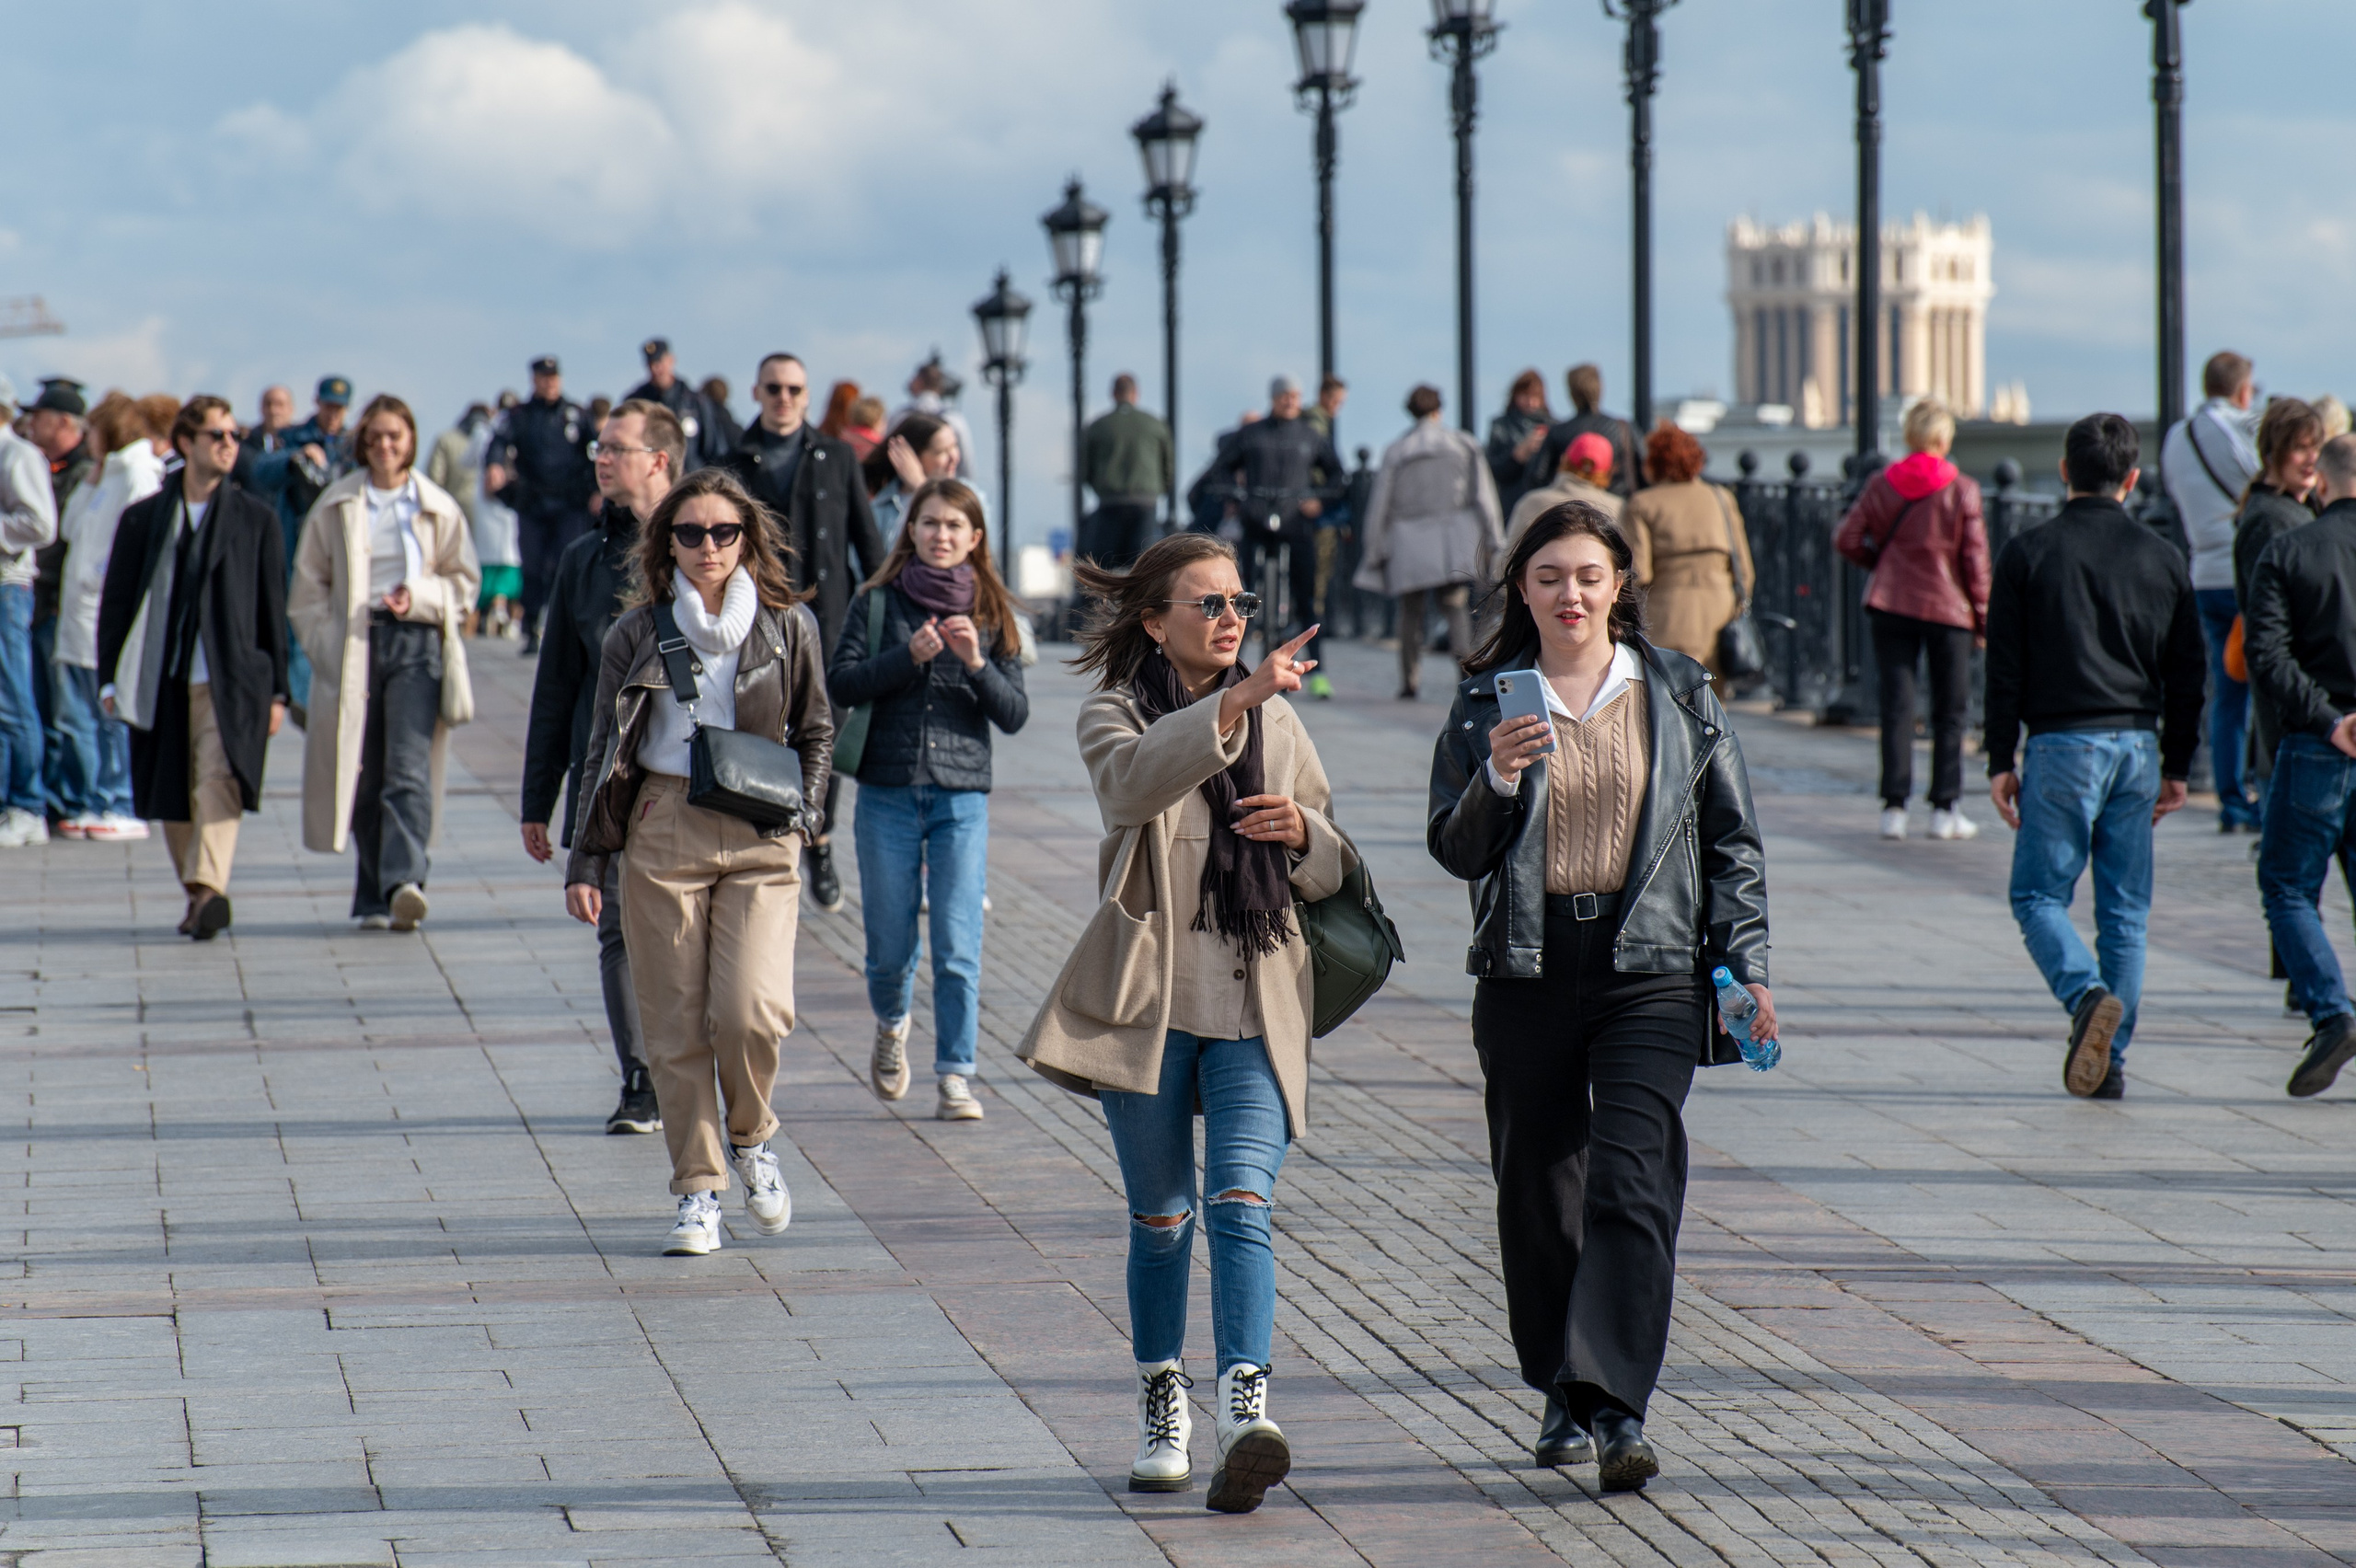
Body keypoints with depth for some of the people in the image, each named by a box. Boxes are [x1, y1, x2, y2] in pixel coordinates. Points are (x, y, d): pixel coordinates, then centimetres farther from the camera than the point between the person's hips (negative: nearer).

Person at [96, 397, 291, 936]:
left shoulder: (256, 518, 8)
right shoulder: (143, 519, 9)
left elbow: (273, 608, 9)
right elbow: (116, 602, 11)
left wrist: (277, 690, 6)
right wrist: (110, 679, 4)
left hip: (231, 682, -2)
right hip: (163, 684, 2)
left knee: (219, 781, -21)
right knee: (173, 800, 7)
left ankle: (209, 889, -31)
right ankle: (201, 897, 22)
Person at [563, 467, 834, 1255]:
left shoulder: (787, 625, 5)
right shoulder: (638, 632, 5)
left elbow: (816, 732, 17)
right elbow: (607, 749, 9)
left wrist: (800, 812, 4)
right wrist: (585, 860, 5)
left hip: (759, 837, -1)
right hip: (662, 831, 1)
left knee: (752, 1011, -15)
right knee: (675, 1025, -1)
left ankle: (750, 1137, 14)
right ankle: (698, 1190, 9)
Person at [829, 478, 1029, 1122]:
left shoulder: (991, 614, 6)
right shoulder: (879, 602, 3)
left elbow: (1015, 714, 2)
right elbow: (840, 683, -5)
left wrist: (975, 662, -14)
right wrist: (908, 656, -17)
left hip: (962, 800, 0)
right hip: (888, 794, 0)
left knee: (959, 949, -8)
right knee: (890, 947, 7)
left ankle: (954, 1077, -1)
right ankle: (892, 1027, 38)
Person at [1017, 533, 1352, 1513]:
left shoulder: (1277, 721, 13)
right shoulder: (1114, 714, 1)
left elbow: (1331, 873, 16)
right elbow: (1135, 779, -24)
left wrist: (1304, 832, -8)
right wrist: (1234, 701, -36)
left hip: (1255, 1004, 1)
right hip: (1147, 1000, -1)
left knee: (1241, 1202, -15)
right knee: (1161, 1216, 7)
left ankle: (1245, 1411, -26)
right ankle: (1162, 1411, 23)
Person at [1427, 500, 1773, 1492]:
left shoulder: (1679, 695, 6)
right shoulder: (1486, 703, 6)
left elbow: (1733, 842, 10)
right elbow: (1456, 851, 3)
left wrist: (1746, 965, 2)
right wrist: (1496, 781, -16)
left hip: (1650, 970, -2)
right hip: (1527, 971, 2)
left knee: (1631, 1179, -14)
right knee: (1537, 1188, 7)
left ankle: (1617, 1408, -19)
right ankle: (1562, 1397, 22)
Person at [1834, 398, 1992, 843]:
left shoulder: (1881, 485, 1)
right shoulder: (1962, 490, -6)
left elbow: (1847, 539, 0)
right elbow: (1974, 559, -5)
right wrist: (1982, 617, 2)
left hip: (1891, 605, 2)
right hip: (1947, 607, -2)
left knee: (1896, 706, 4)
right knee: (1950, 710, 7)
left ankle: (1894, 807, -1)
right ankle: (1945, 809, 6)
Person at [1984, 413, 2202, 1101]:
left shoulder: (2029, 553, -2)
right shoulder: (2163, 559, 6)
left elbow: (2005, 668, -3)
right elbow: (2187, 676, 9)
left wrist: (2001, 761, 3)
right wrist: (2176, 767, 18)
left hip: (2060, 746, -3)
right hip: (2137, 747, 3)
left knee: (2038, 894, 3)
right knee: (2125, 910, 9)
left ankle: (2088, 995, -24)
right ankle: (2112, 1059, 8)